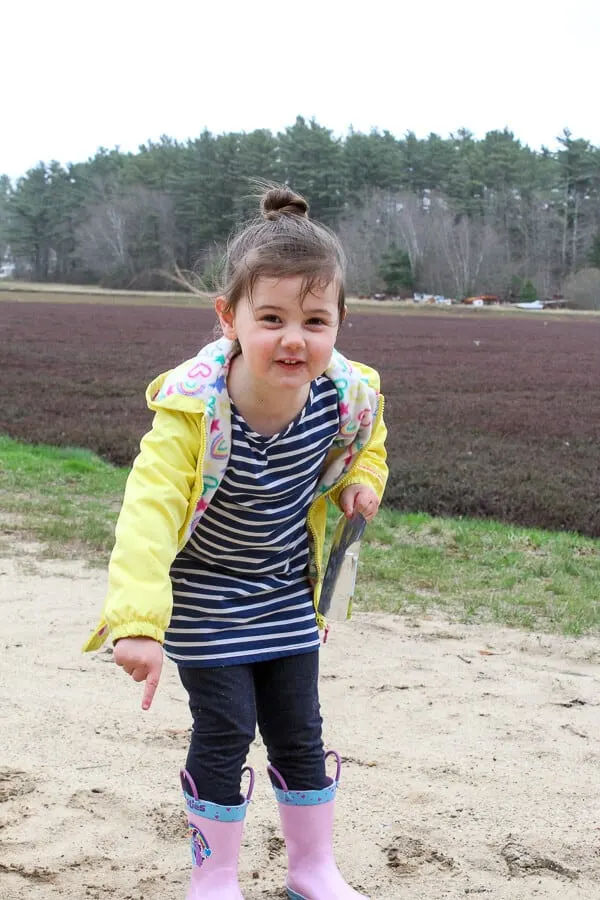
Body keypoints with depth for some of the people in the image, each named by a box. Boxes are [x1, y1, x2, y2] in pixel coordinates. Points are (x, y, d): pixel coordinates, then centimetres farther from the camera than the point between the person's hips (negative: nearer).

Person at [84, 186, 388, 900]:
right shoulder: (194, 410, -33)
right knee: (225, 730, -2)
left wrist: (362, 478, -9)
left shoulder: (346, 395, -19)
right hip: (204, 593, -4)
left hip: (287, 591, 4)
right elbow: (150, 511, -41)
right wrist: (137, 621, -50)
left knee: (298, 729, 12)